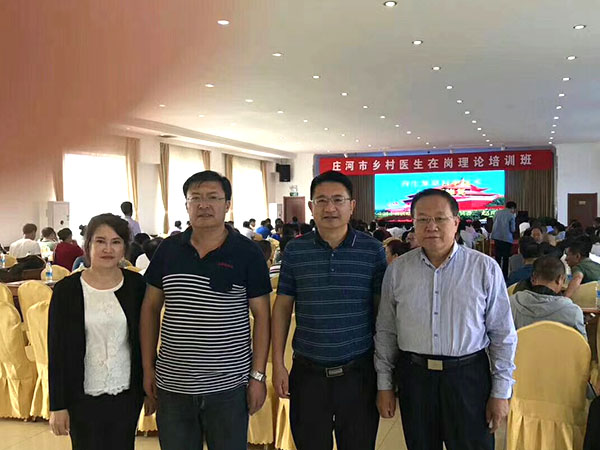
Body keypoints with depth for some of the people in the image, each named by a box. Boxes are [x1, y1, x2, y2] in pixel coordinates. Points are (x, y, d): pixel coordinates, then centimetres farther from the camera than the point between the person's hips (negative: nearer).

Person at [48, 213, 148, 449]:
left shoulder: (136, 285, -3)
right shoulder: (66, 290, -7)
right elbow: (56, 350, -5)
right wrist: (57, 405, -5)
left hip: (127, 394, 1)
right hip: (83, 397, -1)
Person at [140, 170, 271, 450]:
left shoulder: (248, 254, -6)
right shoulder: (168, 249, 2)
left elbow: (261, 316, -4)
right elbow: (151, 308, 8)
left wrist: (258, 376, -7)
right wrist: (148, 367, 6)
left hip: (228, 385, -2)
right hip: (172, 384, 3)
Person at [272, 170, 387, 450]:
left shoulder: (373, 250, -3)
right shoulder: (295, 251, 0)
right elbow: (282, 307, 5)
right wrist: (278, 364, 1)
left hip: (359, 373, -1)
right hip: (307, 373, 1)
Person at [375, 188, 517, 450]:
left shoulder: (485, 268, -4)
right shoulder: (397, 271, 1)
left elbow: (503, 335, 0)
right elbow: (385, 332, 7)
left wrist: (501, 392, -1)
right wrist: (384, 385, 7)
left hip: (469, 377, -1)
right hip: (413, 376, 2)